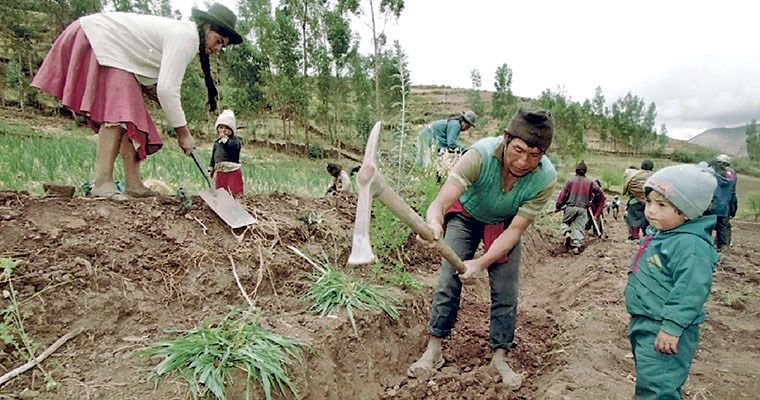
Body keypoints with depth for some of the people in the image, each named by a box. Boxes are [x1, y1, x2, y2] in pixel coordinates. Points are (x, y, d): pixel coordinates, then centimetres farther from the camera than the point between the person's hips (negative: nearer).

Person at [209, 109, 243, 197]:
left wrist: (225, 138, -22)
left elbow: (235, 146, -28)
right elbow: (213, 157, 21)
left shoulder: (235, 139, -3)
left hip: (233, 171, -6)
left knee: (236, 192, -8)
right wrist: (211, 169, 19)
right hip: (220, 172, 6)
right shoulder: (216, 142, 14)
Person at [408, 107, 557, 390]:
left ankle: (499, 358, 18)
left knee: (506, 292, -1)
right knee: (448, 280, -7)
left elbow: (515, 230, -25)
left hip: (504, 226, 2)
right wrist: (433, 225, -68)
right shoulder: (481, 155, -39)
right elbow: (440, 203, -44)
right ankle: (433, 351, 7)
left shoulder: (545, 178, -31)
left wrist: (481, 263, -36)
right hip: (467, 215, -1)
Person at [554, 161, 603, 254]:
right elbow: (599, 191, 5)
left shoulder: (570, 180, -3)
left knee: (565, 222, 15)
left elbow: (563, 194, -3)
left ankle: (566, 233, -14)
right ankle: (577, 246, -4)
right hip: (583, 209, 1)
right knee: (579, 228, 5)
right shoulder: (590, 182, 3)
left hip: (571, 207, -1)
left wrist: (558, 206, 4)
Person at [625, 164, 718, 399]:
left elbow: (691, 291, -29)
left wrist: (672, 327, -28)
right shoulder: (658, 234, 8)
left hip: (663, 333, -10)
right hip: (642, 324, 10)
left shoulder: (691, 246, -24)